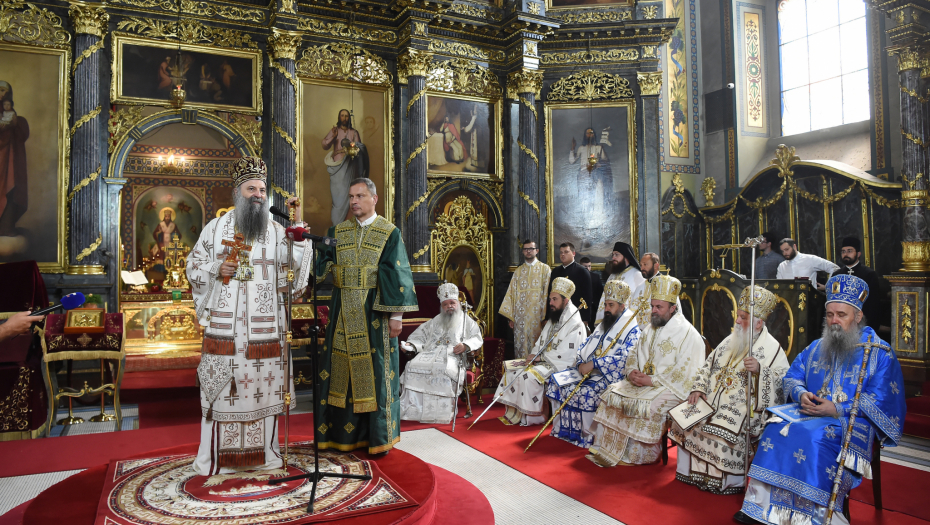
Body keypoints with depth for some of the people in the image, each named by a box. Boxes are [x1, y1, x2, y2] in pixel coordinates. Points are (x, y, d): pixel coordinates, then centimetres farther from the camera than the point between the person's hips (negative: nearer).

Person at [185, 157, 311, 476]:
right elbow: (194, 264, 12)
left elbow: (295, 263, -6)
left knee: (264, 384, 5)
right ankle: (217, 457, 16)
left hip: (265, 326, 1)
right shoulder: (216, 227, 9)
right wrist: (216, 269, -6)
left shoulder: (276, 231, 8)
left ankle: (264, 452, 19)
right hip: (225, 324, 0)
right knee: (222, 387, 3)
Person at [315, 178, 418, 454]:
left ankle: (379, 436, 13)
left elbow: (397, 275, -5)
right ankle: (344, 434, 19)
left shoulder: (389, 233, 0)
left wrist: (396, 315, -11)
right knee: (343, 367, 7)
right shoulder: (337, 232, 12)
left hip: (374, 311, -4)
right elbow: (320, 262, 2)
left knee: (376, 370, 1)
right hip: (344, 312, 4)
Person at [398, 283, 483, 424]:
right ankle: (413, 410, -30)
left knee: (445, 370, -38)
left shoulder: (466, 321, 21)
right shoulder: (435, 322, 31)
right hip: (430, 354, 3)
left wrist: (466, 345, -13)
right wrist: (409, 345, 2)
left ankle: (439, 412, -34)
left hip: (452, 356, -3)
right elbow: (421, 335, 23)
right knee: (413, 367, -28)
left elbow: (477, 338, 8)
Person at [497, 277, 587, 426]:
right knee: (512, 368, -3)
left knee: (528, 375, -28)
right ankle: (514, 413, -3)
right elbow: (542, 341, 17)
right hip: (544, 360, 10)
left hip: (560, 366, -10)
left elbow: (566, 354, -22)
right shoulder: (553, 320, 16)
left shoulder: (574, 324, -16)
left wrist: (541, 357, -17)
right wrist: (534, 354, -3)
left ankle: (534, 416, -12)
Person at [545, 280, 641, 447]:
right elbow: (586, 345, 18)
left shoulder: (632, 329, -6)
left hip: (610, 376, -8)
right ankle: (563, 427, -1)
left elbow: (623, 358, -19)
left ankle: (587, 436, -14)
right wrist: (581, 363, -4)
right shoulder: (603, 325, 20)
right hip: (586, 369, 8)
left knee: (585, 392, -32)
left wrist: (594, 364, -24)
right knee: (556, 381, -7)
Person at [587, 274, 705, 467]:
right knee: (611, 395, -11)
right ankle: (605, 449, -7)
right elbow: (634, 355, 19)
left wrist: (652, 381, -20)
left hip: (671, 389, -7)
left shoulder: (688, 335, -9)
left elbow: (684, 373, -16)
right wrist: (632, 372, -4)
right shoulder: (650, 330, 15)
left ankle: (640, 455, -13)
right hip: (642, 383, 7)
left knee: (643, 405, -30)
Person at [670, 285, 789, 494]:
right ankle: (692, 471, 4)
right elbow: (708, 366, 18)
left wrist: (760, 370, -27)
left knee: (722, 430, -30)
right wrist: (698, 389, 2)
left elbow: (784, 381, -11)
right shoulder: (730, 341, 18)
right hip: (713, 400, 7)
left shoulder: (772, 348, -2)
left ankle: (728, 482, -7)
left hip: (745, 406, -7)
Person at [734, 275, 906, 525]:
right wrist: (801, 394, -6)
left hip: (852, 421, -4)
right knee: (776, 429, -25)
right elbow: (791, 378, 19)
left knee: (814, 437, -35)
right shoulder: (816, 348, 18)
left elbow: (881, 400, -7)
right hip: (809, 411, 5)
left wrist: (838, 409, -18)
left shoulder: (880, 353, 1)